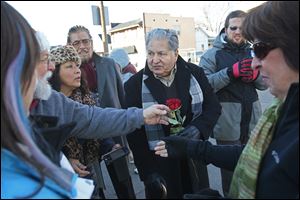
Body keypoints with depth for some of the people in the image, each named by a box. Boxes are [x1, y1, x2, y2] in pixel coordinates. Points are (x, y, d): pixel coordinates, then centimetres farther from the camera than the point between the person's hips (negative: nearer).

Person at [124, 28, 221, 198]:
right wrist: (147, 172, -11)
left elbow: (213, 106, 3)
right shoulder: (135, 84, -8)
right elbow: (134, 133, -7)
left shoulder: (194, 73, -3)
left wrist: (198, 127, -17)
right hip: (158, 163, -2)